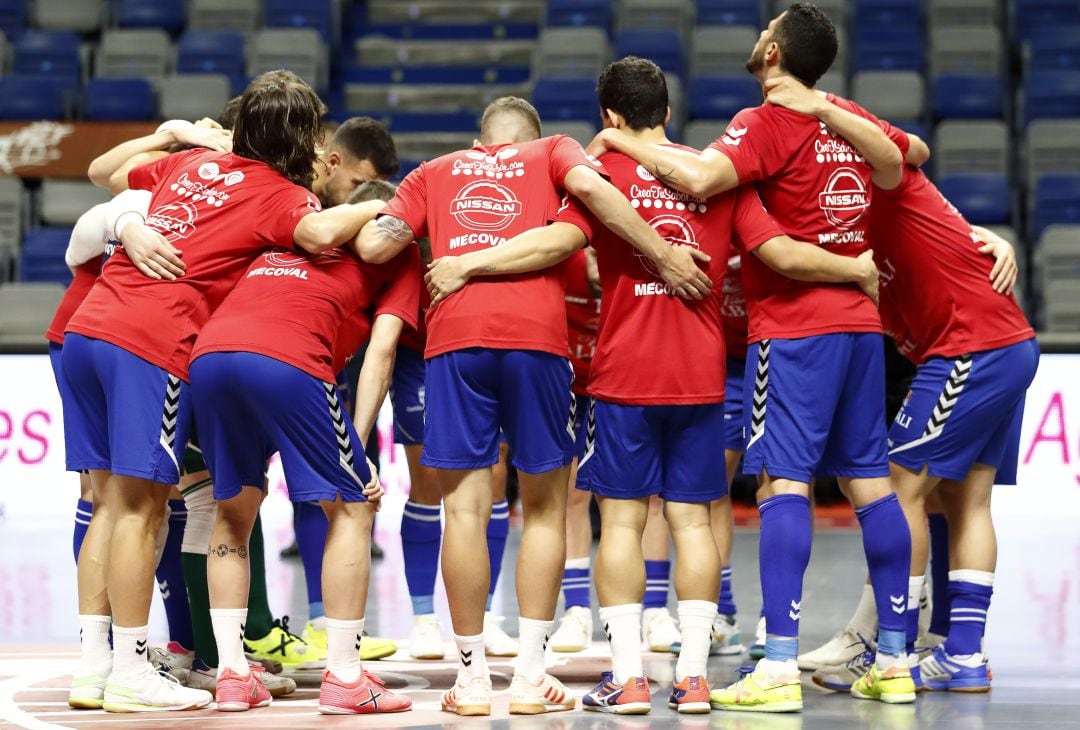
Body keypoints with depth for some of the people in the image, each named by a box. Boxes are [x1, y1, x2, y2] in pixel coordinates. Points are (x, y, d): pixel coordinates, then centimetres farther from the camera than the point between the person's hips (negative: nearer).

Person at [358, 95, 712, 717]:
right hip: (535, 334, -1)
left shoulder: (434, 174, 25)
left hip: (453, 337, 1)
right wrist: (662, 253, -3)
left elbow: (374, 245, 12)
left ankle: (472, 677, 4)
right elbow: (590, 185, -2)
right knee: (545, 506, 9)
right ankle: (531, 675, 6)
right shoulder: (552, 152, 21)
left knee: (465, 506, 3)